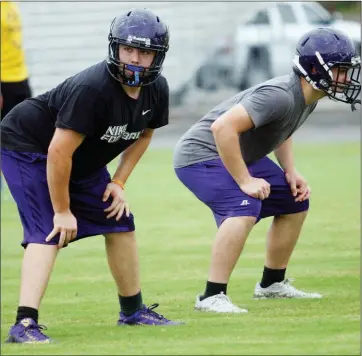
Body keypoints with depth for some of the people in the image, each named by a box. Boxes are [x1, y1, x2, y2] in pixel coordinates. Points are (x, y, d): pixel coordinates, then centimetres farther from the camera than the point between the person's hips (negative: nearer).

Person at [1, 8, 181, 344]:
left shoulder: (156, 90, -11)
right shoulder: (91, 89, -36)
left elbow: (143, 133, 10)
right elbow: (59, 153, -33)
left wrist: (118, 182, -1)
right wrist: (63, 211, -24)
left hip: (83, 161, 9)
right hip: (28, 147, -8)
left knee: (119, 222, 10)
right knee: (48, 232, -22)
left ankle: (133, 310, 26)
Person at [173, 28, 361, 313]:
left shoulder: (308, 98, 0)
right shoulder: (281, 96, -30)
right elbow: (223, 127, -37)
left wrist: (291, 172, 5)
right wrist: (245, 181, -30)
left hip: (237, 157, 10)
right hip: (202, 157, -10)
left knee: (295, 201, 14)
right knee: (245, 209, -31)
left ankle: (272, 284, 27)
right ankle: (212, 297, -27)